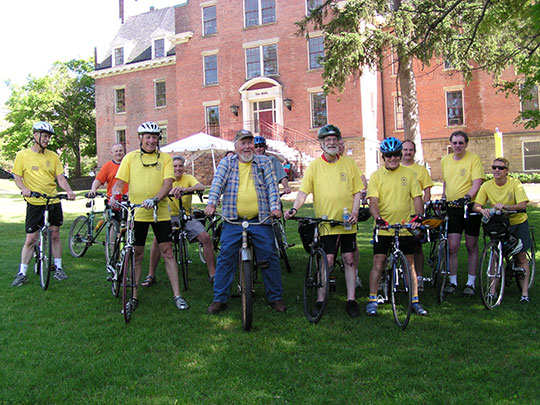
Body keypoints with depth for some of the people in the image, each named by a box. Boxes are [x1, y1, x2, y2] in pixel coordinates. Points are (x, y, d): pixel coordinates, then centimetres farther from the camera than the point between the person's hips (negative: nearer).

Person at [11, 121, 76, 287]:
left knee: (55, 235, 10)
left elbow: (60, 177, 3)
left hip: (53, 202, 2)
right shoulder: (23, 155, 0)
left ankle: (58, 267, 23)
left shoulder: (52, 156, 6)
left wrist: (69, 191, -15)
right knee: (30, 239, -1)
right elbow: (17, 177, 2)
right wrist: (24, 188, -19)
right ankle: (22, 273, 10)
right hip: (34, 203, -2)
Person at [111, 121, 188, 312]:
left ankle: (177, 295, 8)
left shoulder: (165, 158, 3)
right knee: (136, 256, 7)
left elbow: (168, 183, -7)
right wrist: (115, 195, -20)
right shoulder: (130, 157, 6)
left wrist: (154, 199, -25)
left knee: (167, 253, 1)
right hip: (136, 213, 1)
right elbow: (120, 181, 2)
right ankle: (134, 296, 18)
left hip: (160, 213, 0)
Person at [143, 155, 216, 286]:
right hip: (169, 216, 0)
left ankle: (212, 274, -7)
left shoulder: (188, 178, -1)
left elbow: (201, 187, -22)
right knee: (158, 238, -25)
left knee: (206, 237, -19)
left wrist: (183, 189, -42)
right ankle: (151, 275, -11)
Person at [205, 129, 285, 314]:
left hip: (260, 220, 0)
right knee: (225, 258, -1)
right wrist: (212, 203, -18)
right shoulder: (227, 163, 11)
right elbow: (217, 182, -2)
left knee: (270, 257, 2)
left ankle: (276, 297, 15)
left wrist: (275, 207, -11)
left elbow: (272, 185, 3)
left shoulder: (264, 162, 11)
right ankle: (219, 299, 10)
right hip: (233, 221, 0)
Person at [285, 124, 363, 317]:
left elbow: (357, 191, 10)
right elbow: (303, 191, -5)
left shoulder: (349, 164, 7)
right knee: (327, 261, -5)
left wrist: (355, 211, -5)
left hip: (347, 223, 2)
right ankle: (320, 300, 8)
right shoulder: (314, 165, 1)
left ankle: (351, 300, 15)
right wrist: (294, 209, -21)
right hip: (326, 223, -2)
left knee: (349, 260, 6)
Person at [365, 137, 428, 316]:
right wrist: (378, 218, -25)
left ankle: (415, 301, 18)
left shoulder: (409, 174, 5)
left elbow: (417, 198, 3)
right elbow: (373, 201, -7)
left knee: (410, 264, 8)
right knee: (378, 264, -1)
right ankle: (372, 300, 10)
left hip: (405, 228, 1)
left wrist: (419, 216, -15)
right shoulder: (376, 176, 1)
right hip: (383, 228, -1)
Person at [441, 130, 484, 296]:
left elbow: (477, 183, -14)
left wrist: (468, 196, -31)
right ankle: (453, 281, 10)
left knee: (471, 246, 5)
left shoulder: (474, 159, -5)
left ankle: (470, 283, 15)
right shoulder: (445, 160, 9)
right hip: (452, 208, 3)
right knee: (452, 247, -2)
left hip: (471, 206, -3)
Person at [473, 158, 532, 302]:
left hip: (517, 222, -1)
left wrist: (504, 206, -42)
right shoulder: (487, 185, -9)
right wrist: (482, 210, -37)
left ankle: (524, 292, 8)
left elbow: (522, 205, -26)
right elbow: (476, 205, -13)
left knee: (521, 257, 1)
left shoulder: (515, 183, -15)